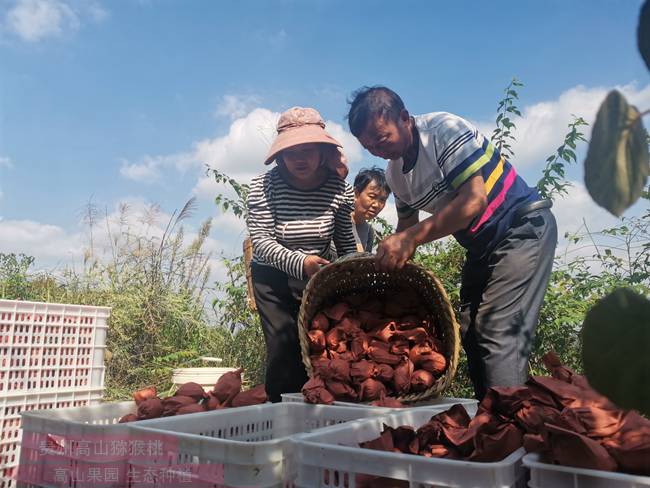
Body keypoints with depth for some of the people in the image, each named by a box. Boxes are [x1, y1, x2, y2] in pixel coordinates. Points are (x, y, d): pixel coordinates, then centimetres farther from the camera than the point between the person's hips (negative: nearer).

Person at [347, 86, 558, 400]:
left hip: (523, 228, -8)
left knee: (499, 335, -18)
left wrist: (412, 238, -33)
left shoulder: (445, 129, -19)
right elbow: (406, 224, 15)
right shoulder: (394, 173, 3)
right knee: (471, 335, 5)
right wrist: (390, 255, -2)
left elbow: (474, 199, -30)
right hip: (482, 245, 8)